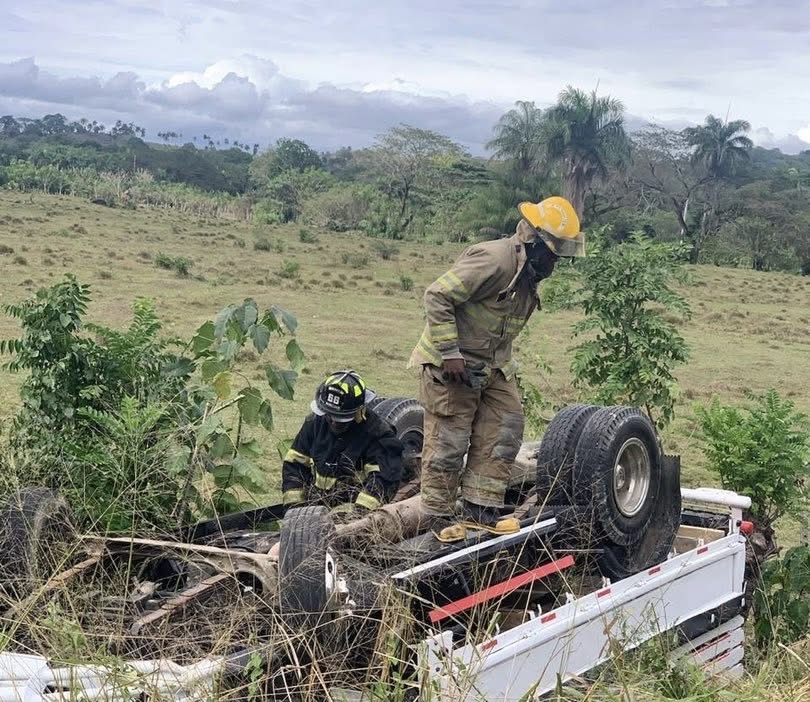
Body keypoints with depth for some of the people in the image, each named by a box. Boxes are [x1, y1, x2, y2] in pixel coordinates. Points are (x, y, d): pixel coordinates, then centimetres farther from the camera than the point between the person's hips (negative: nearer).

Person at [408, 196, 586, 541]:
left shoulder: (529, 273, 6)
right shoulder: (494, 261, -25)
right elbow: (437, 296, -27)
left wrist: (502, 362, 15)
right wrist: (449, 352, -26)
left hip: (492, 366, 9)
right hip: (450, 365, -9)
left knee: (505, 428, 4)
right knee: (449, 440, -1)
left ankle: (479, 507, 11)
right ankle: (438, 513, 14)